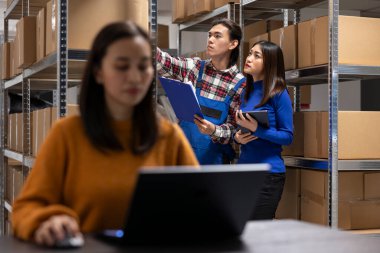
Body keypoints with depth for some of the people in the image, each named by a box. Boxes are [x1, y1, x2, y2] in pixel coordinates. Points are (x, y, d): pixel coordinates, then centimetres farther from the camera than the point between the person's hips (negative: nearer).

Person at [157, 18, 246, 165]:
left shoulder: (240, 84, -6)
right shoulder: (193, 68, 2)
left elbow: (236, 130, -6)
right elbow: (161, 60, -10)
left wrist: (214, 131, -25)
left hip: (214, 159, -2)